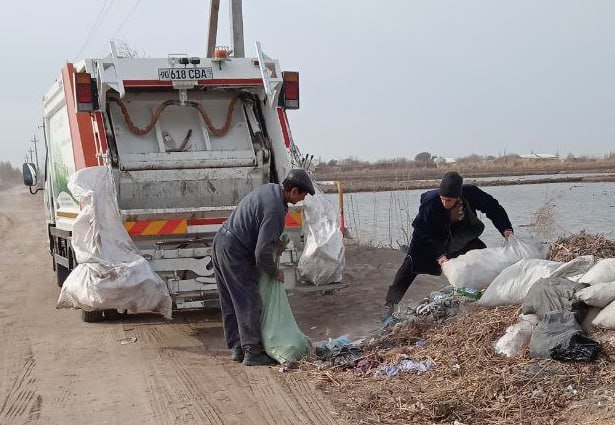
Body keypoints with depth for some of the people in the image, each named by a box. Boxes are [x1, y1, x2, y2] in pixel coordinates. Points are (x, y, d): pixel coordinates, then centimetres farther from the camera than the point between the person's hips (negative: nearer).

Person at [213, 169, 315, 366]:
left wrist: (277, 242, 17)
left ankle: (237, 348, 21)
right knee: (248, 302, -5)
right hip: (235, 252, -10)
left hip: (221, 240, 10)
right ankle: (252, 352, -3)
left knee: (230, 303, 13)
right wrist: (275, 272, -7)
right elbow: (262, 251, -23)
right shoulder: (275, 210, -23)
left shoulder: (270, 188, 7)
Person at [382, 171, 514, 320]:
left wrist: (507, 230, -29)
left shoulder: (471, 193, -32)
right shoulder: (430, 203, -38)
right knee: (413, 263, -20)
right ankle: (390, 303, -14)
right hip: (429, 237, -3)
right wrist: (440, 256, -43)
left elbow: (494, 208, -18)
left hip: (460, 236, 4)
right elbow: (426, 235, -32)